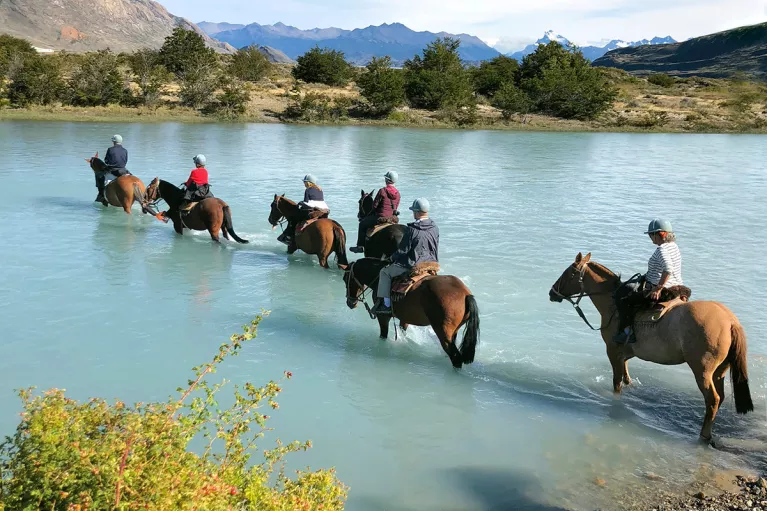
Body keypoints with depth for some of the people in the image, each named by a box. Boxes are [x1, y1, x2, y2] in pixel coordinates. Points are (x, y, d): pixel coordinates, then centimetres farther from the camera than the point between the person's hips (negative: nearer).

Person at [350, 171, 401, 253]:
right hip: (392, 218, 7)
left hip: (380, 217, -7)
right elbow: (396, 207, 11)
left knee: (362, 224, 15)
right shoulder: (398, 193, 3)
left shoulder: (382, 191, -15)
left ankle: (360, 246, 15)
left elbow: (374, 205, -10)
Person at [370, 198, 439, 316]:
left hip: (413, 266, -7)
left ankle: (386, 303, 7)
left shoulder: (412, 230, -19)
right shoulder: (435, 228, 0)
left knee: (385, 272, 11)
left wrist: (392, 257, 6)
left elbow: (403, 251, -13)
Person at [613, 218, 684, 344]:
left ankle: (626, 331, -6)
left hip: (662, 291, -11)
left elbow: (668, 269, -35)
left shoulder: (661, 250, -21)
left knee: (622, 297, -6)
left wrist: (658, 288, -28)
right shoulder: (674, 246, 10)